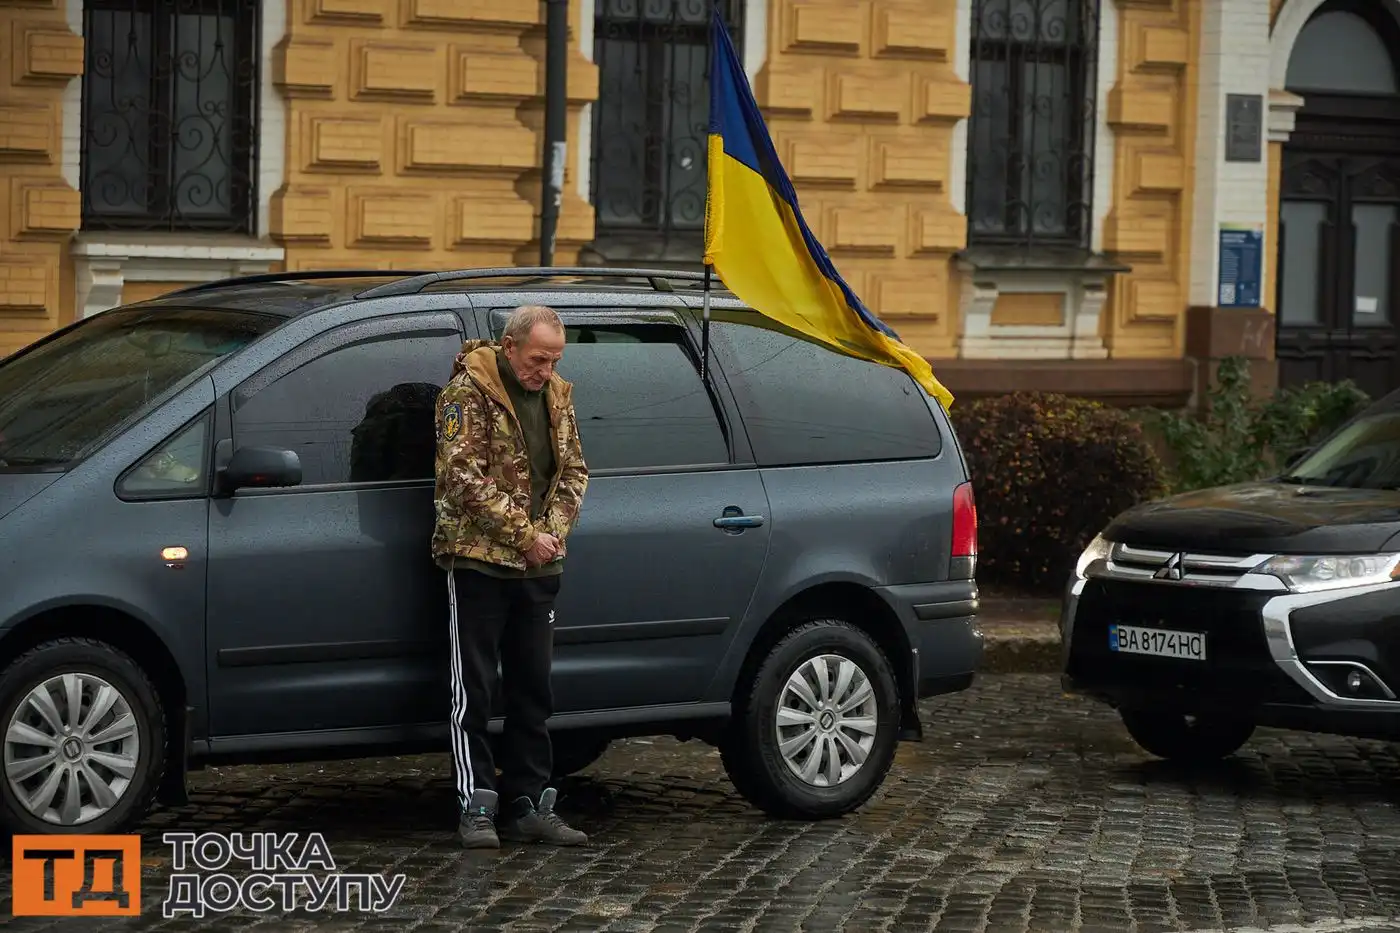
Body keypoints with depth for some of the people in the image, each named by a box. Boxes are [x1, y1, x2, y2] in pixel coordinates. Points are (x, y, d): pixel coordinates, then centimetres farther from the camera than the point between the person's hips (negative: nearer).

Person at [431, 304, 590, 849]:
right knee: (473, 691, -3)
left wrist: (553, 529, -5)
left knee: (532, 691, 9)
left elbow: (573, 470, 12)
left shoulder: (556, 395, 9)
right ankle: (477, 808, -1)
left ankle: (529, 806, 15)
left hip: (538, 565, 7)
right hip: (478, 559, -6)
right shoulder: (468, 392, -11)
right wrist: (524, 534, -17)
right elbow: (464, 477, -17)